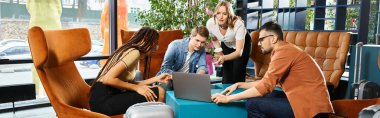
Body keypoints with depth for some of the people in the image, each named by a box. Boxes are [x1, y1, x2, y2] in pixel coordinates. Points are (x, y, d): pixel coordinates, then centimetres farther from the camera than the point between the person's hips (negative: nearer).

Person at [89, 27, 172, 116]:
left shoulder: (130, 50, 13)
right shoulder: (134, 52, -13)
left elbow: (129, 82, 8)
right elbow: (108, 79, -22)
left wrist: (156, 79, 12)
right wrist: (137, 88, -15)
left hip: (108, 96, 9)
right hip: (103, 100, -9)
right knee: (159, 93, -15)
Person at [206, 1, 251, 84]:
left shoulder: (238, 24, -39)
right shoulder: (210, 23, -28)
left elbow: (239, 51, -42)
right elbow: (214, 39, -3)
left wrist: (224, 58, -57)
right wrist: (219, 51, -17)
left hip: (243, 44, -3)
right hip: (226, 45, 3)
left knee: (238, 73, -11)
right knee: (226, 72, -5)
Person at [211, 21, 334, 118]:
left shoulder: (283, 51, -15)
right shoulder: (283, 50, 16)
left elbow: (265, 87, -19)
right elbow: (267, 83, 16)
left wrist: (228, 98, -14)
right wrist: (239, 85, 12)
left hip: (311, 106, -10)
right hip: (308, 100, 10)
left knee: (252, 104, -14)